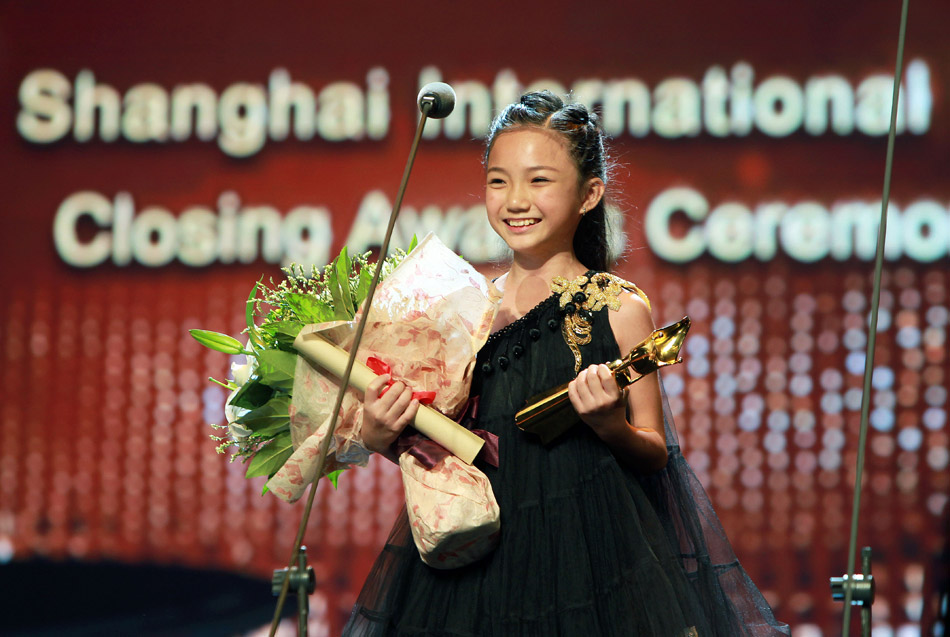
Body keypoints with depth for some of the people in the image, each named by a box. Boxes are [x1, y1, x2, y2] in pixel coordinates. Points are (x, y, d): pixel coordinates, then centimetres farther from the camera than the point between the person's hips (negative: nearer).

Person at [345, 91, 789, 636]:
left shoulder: (618, 307, -5)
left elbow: (655, 452, -2)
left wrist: (610, 425, -21)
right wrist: (379, 437, -7)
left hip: (589, 550, -3)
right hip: (478, 560, 3)